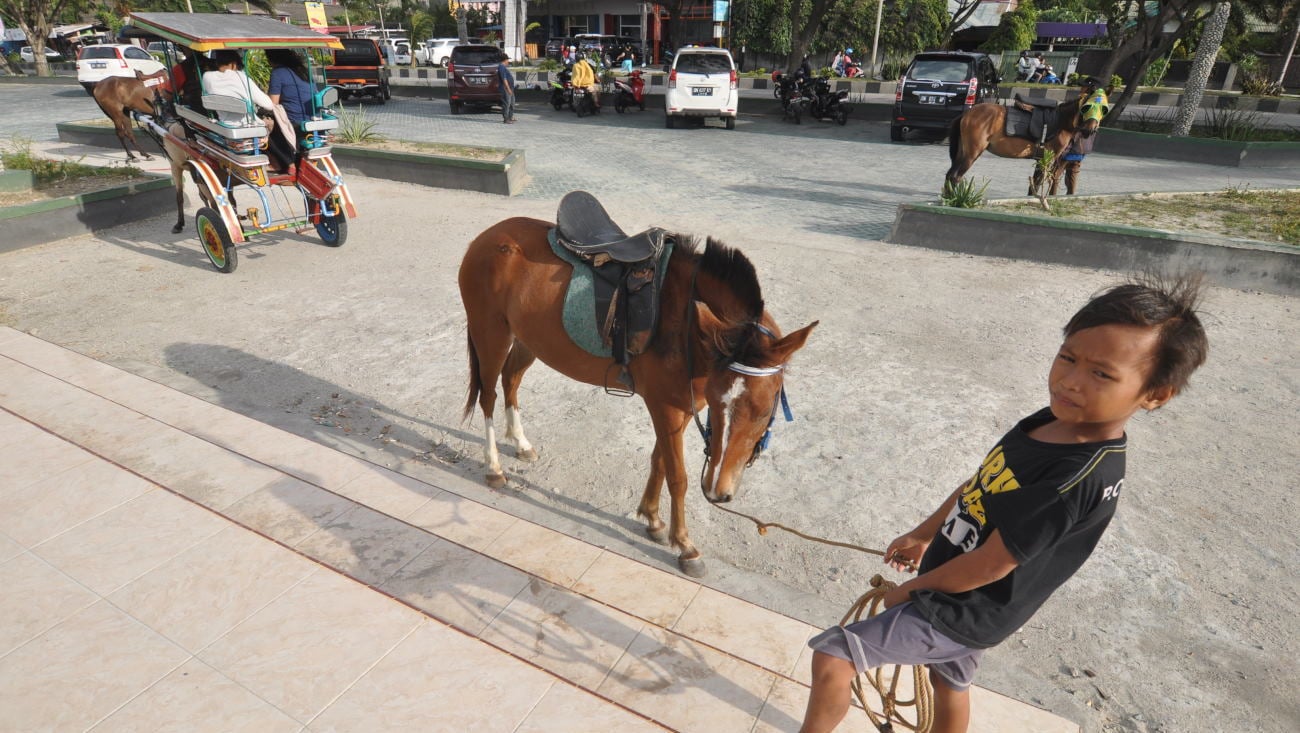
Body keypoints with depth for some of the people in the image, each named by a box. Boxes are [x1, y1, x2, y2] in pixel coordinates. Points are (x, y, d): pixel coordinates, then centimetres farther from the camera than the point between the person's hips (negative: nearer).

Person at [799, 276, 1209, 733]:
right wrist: (924, 535, 15)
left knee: (831, 660, -11)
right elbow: (978, 484, 7)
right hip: (954, 595, 8)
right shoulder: (1052, 420, -7)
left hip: (962, 612, -8)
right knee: (950, 683, 31)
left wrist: (910, 590, -12)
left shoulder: (1082, 477, -32)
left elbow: (991, 563, -26)